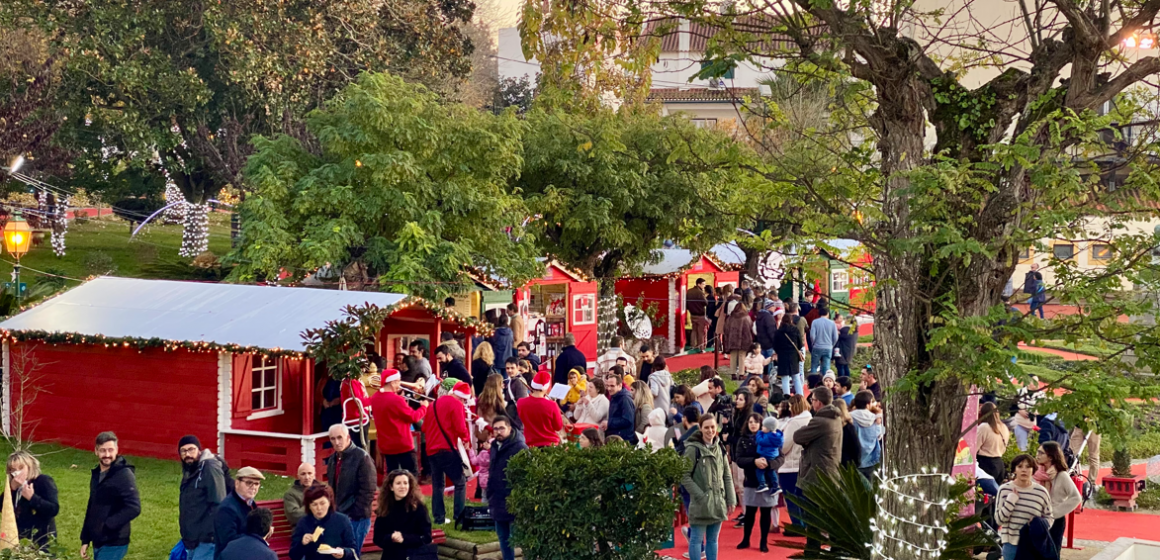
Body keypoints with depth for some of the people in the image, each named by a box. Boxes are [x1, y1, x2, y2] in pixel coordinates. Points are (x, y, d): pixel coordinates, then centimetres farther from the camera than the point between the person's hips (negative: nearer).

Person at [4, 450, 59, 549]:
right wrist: (12, 489, -13)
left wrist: (32, 497, -24)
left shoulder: (44, 481, -8)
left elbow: (54, 509, -18)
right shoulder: (14, 485, 10)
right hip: (19, 539, 6)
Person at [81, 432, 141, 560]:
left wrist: (107, 525, -21)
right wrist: (85, 540, 16)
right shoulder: (96, 475, 12)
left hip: (114, 544, -8)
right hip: (98, 542, 8)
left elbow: (134, 508, -23)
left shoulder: (124, 475, -13)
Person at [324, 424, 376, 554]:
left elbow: (367, 491, -14)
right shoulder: (332, 459, 13)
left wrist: (353, 515, -16)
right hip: (338, 516, 7)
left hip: (356, 519, -7)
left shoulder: (362, 458, -10)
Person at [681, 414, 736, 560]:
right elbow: (685, 476, -11)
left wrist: (731, 499, 7)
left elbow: (727, 476, 13)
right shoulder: (693, 449, -9)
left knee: (713, 540, 12)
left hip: (718, 502, 6)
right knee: (697, 540, -2)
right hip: (701, 503, -6)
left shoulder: (719, 448, 10)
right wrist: (700, 496, -16)